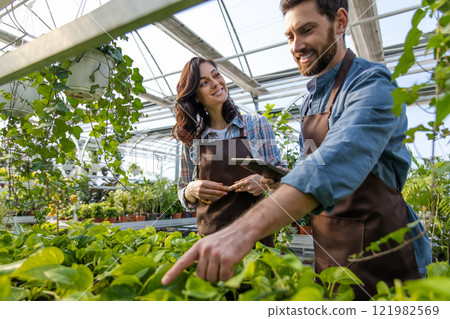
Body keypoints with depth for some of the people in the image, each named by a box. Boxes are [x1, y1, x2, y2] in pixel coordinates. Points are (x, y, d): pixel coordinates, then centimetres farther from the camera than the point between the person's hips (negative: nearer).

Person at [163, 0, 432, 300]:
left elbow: (336, 162, -36)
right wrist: (273, 182, -3)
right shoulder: (311, 101, 9)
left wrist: (245, 230, -45)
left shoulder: (372, 83, -17)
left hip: (381, 254, -6)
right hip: (330, 251, 7)